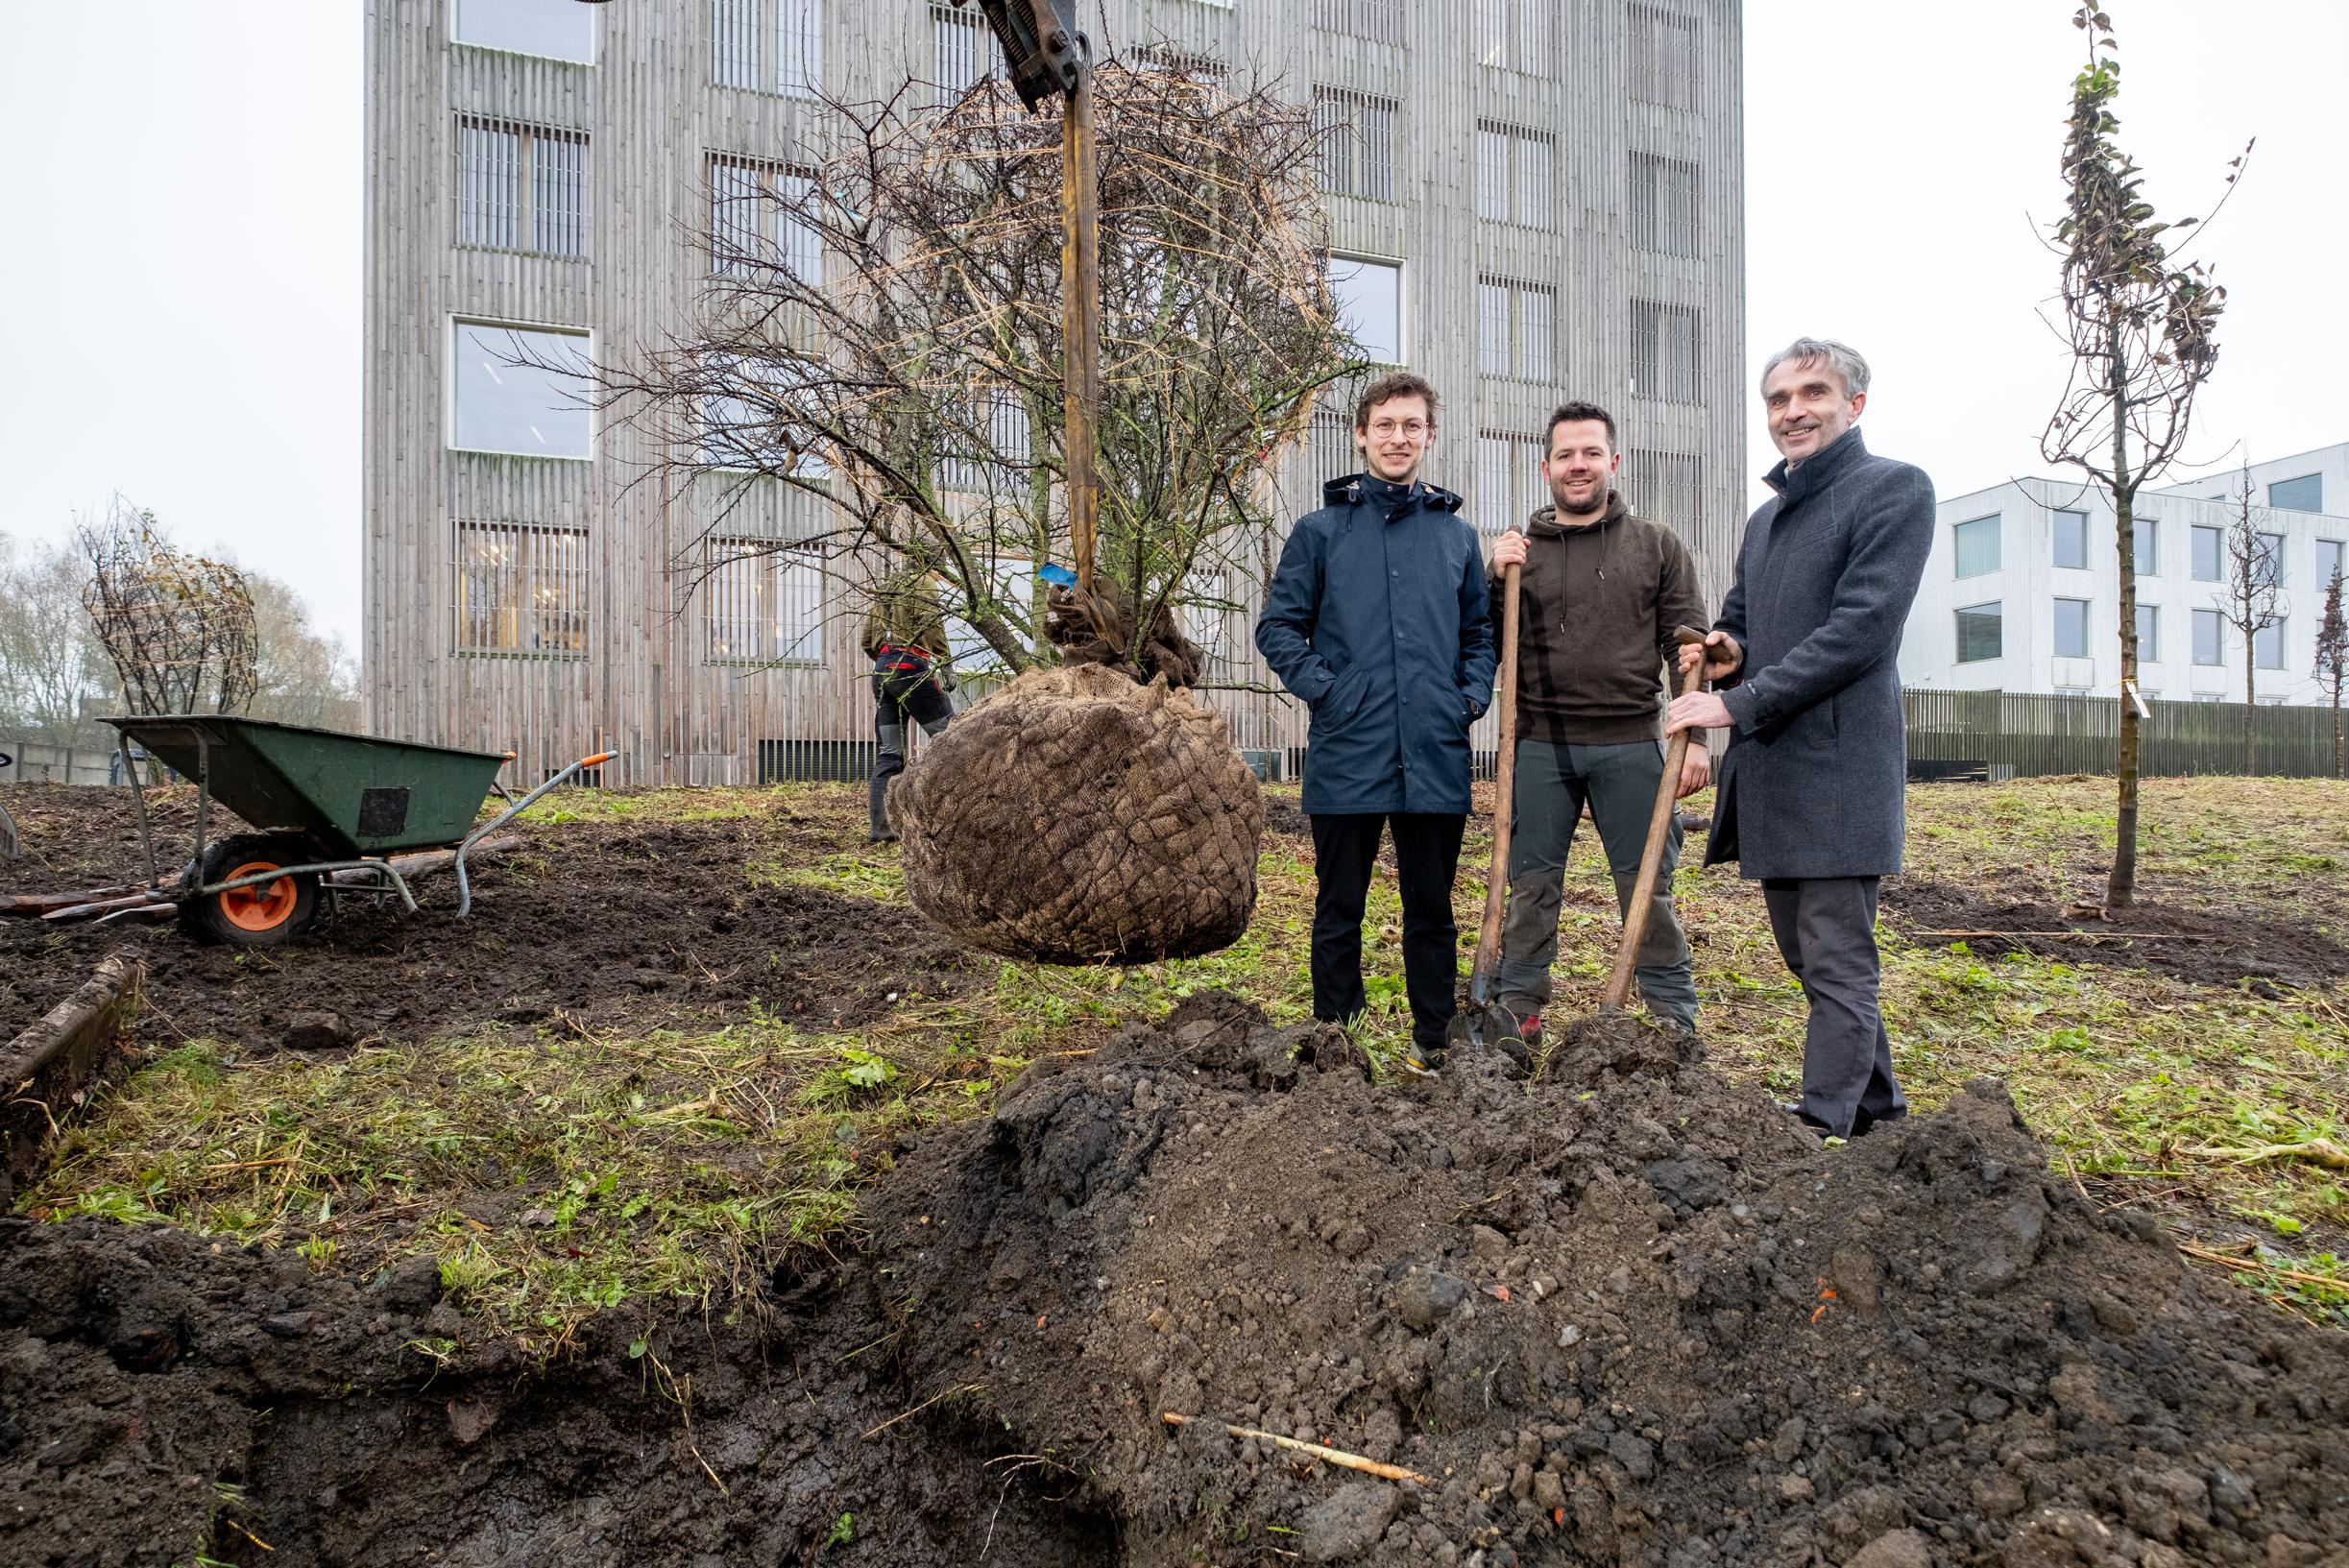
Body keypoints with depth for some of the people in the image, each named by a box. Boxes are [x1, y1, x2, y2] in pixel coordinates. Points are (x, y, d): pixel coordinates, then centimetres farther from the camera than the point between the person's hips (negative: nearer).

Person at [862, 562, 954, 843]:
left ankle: (879, 827, -2)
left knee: (888, 754, 5)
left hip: (881, 672, 7)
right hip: (911, 667, -7)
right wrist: (945, 665, -11)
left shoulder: (882, 592, 26)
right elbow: (932, 625, -11)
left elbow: (867, 643, 24)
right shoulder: (921, 583, 4)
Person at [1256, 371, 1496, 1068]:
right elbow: (1279, 625, 4)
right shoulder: (1320, 529, 4)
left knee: (1432, 908, 11)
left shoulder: (1456, 533, 13)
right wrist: (1322, 688, -8)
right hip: (1347, 754, -2)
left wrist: (1472, 695, 5)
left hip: (1436, 756, 2)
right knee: (1339, 909, 7)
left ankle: (1434, 1040, 25)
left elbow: (1480, 631, 20)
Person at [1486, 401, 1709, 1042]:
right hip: (1539, 747, 1)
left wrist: (1693, 738, -4)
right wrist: (1496, 580, -7)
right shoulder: (1519, 550, 9)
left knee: (1648, 889, 5)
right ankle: (1516, 1015, 16)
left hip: (1631, 746, -1)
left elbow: (1687, 648, 5)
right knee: (1531, 887, 5)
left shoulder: (1659, 547, 8)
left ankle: (1676, 1025, 17)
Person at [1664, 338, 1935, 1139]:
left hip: (1837, 769, -8)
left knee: (1838, 965, -3)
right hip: (1765, 768, 9)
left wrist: (1738, 703, -17)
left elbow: (1859, 630, -16)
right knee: (1804, 951, 16)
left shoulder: (1895, 489, -6)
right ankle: (1877, 1107, 32)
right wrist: (1726, 651, 3)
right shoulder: (1765, 517, 19)